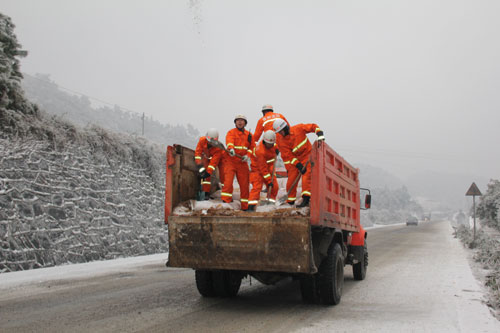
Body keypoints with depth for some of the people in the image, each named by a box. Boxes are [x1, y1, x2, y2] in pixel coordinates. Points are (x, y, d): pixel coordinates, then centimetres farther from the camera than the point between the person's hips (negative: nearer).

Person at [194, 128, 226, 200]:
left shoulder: (218, 147, -38)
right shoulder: (202, 140, -28)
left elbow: (214, 162, -39)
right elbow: (198, 152, -24)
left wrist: (208, 173, -44)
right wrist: (199, 165, -34)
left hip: (219, 157, -3)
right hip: (207, 156, 3)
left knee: (223, 174, -13)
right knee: (204, 172, -15)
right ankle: (206, 193, -13)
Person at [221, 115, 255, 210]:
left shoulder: (249, 135, 14)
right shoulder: (231, 132, 1)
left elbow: (251, 147, 13)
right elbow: (229, 141, -19)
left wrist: (247, 155, -7)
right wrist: (231, 149, -41)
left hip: (243, 163, 4)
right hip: (231, 162, -3)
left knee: (244, 184, 6)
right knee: (228, 182, -16)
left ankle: (245, 206, 17)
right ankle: (225, 202, -10)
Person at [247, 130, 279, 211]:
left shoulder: (272, 144, -11)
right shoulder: (261, 151, -32)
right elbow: (263, 168, -28)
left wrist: (276, 149, -3)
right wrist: (269, 180, -25)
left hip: (269, 168, 8)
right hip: (258, 169, -8)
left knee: (274, 186, 1)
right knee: (257, 187, -19)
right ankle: (251, 206, -22)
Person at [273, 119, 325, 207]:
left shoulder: (299, 128, -13)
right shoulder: (280, 140, -11)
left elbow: (313, 127, -3)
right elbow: (288, 155, -15)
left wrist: (320, 136, -20)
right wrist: (299, 165, -23)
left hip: (307, 156, -2)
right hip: (293, 160, 2)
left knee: (306, 176, -18)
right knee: (291, 180, 0)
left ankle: (306, 199, -23)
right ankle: (290, 202, 17)